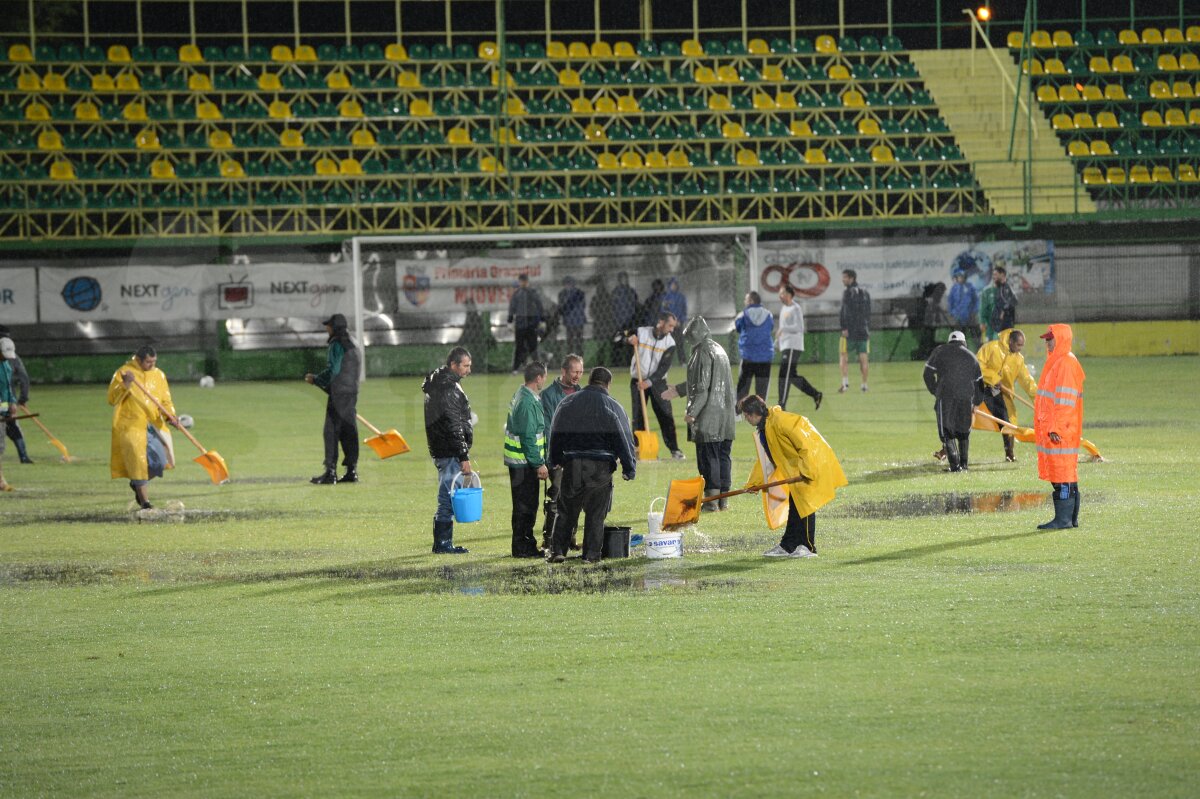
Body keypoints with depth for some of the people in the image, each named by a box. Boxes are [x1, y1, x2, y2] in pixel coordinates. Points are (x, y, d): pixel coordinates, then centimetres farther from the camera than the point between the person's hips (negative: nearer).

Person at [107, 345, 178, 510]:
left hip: (153, 425, 4)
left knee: (160, 461, -4)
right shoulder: (123, 373, -5)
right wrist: (125, 384, -25)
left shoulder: (158, 375, 8)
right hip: (131, 426, -4)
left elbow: (165, 400, 10)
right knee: (138, 460, -10)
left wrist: (169, 415, -10)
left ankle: (137, 484, 24)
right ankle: (144, 500, 0)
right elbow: (112, 399, -10)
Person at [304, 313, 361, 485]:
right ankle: (352, 470, 11)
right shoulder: (352, 344, 18)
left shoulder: (336, 345, -11)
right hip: (352, 392, 9)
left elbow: (333, 371, -17)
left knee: (332, 431, -8)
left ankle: (330, 472, -11)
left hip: (339, 393, -9)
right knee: (349, 431, 11)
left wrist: (315, 380, -2)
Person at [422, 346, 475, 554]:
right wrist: (464, 456, -19)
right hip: (449, 451, -10)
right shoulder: (448, 389, -17)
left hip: (441, 450, 10)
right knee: (448, 497, -6)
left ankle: (443, 543, 17)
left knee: (447, 497, 14)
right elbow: (453, 426, -20)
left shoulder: (438, 384, 16)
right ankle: (443, 543, -4)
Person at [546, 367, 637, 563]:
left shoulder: (568, 403, 9)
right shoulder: (613, 407, 1)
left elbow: (555, 435, 14)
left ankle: (557, 550, 2)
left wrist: (555, 462, 21)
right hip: (601, 466, -2)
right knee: (596, 514, 5)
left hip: (572, 465, 2)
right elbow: (625, 439, 0)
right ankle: (591, 554, 4)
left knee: (566, 511, 9)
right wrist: (629, 468, 5)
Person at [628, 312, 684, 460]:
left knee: (666, 416, -4)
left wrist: (650, 381, -24)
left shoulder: (669, 342, -8)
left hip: (658, 382, 0)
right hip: (638, 381, 0)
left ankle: (674, 449, 1)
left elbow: (664, 367, -14)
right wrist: (628, 339, -20)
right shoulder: (641, 332, -7)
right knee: (638, 416, 1)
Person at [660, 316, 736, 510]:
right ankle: (723, 498, 14)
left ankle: (711, 499, -4)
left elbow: (701, 387, -18)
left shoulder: (703, 354, -13)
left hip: (708, 418, -8)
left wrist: (691, 411, -13)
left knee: (708, 458, -3)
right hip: (726, 415, 8)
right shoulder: (720, 351, 16)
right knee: (723, 456, 11)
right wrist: (677, 390, 36)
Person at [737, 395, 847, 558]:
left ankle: (808, 547, -4)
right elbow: (764, 458, 21)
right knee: (794, 505, 11)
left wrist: (807, 469, -27)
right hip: (795, 469, 10)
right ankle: (787, 546, 16)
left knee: (804, 504, -8)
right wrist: (754, 482, 20)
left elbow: (803, 443, -26)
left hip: (811, 463, -10)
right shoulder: (763, 430, 11)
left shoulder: (779, 421, -22)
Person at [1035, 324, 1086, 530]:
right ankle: (1071, 518, 14)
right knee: (1065, 474, 11)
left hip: (1061, 430, -10)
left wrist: (1056, 428, -22)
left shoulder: (1067, 363, -13)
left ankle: (1064, 519, -9)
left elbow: (1065, 399, -19)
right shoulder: (1055, 362, 18)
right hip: (1050, 427, 10)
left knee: (1062, 475, -9)